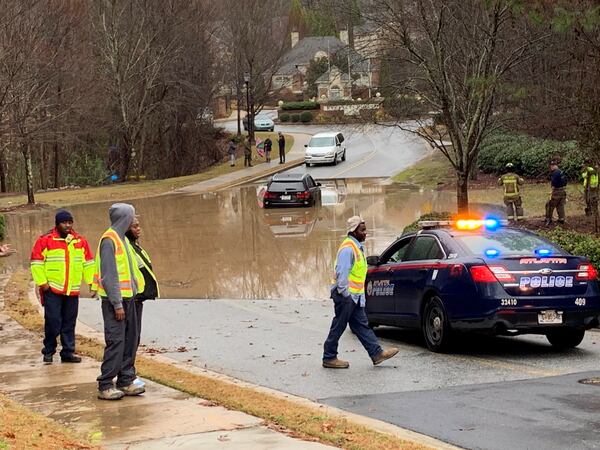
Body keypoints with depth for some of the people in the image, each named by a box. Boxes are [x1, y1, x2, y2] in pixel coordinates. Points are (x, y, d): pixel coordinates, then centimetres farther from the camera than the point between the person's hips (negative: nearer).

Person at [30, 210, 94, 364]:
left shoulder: (80, 241, 9)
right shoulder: (45, 240, -5)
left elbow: (88, 262, 16)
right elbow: (36, 262, -4)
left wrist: (91, 281, 10)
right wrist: (42, 282, -9)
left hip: (73, 291, 4)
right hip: (52, 289, -4)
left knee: (69, 323, 8)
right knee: (53, 321, -5)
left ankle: (68, 352, 15)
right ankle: (48, 352, 9)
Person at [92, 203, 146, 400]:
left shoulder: (123, 239, 15)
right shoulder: (109, 240, -15)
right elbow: (108, 275, -19)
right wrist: (117, 304, -21)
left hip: (127, 297, 9)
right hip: (115, 299, -9)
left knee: (130, 339, 11)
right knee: (116, 341, -9)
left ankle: (126, 380, 18)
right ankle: (105, 386, -4)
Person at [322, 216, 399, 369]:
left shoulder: (357, 247, 16)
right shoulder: (348, 248, -17)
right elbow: (341, 273, -23)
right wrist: (345, 294, -22)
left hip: (355, 296, 10)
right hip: (346, 295, -10)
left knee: (362, 326, 10)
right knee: (338, 327, -2)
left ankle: (377, 353, 10)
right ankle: (329, 358, 6)